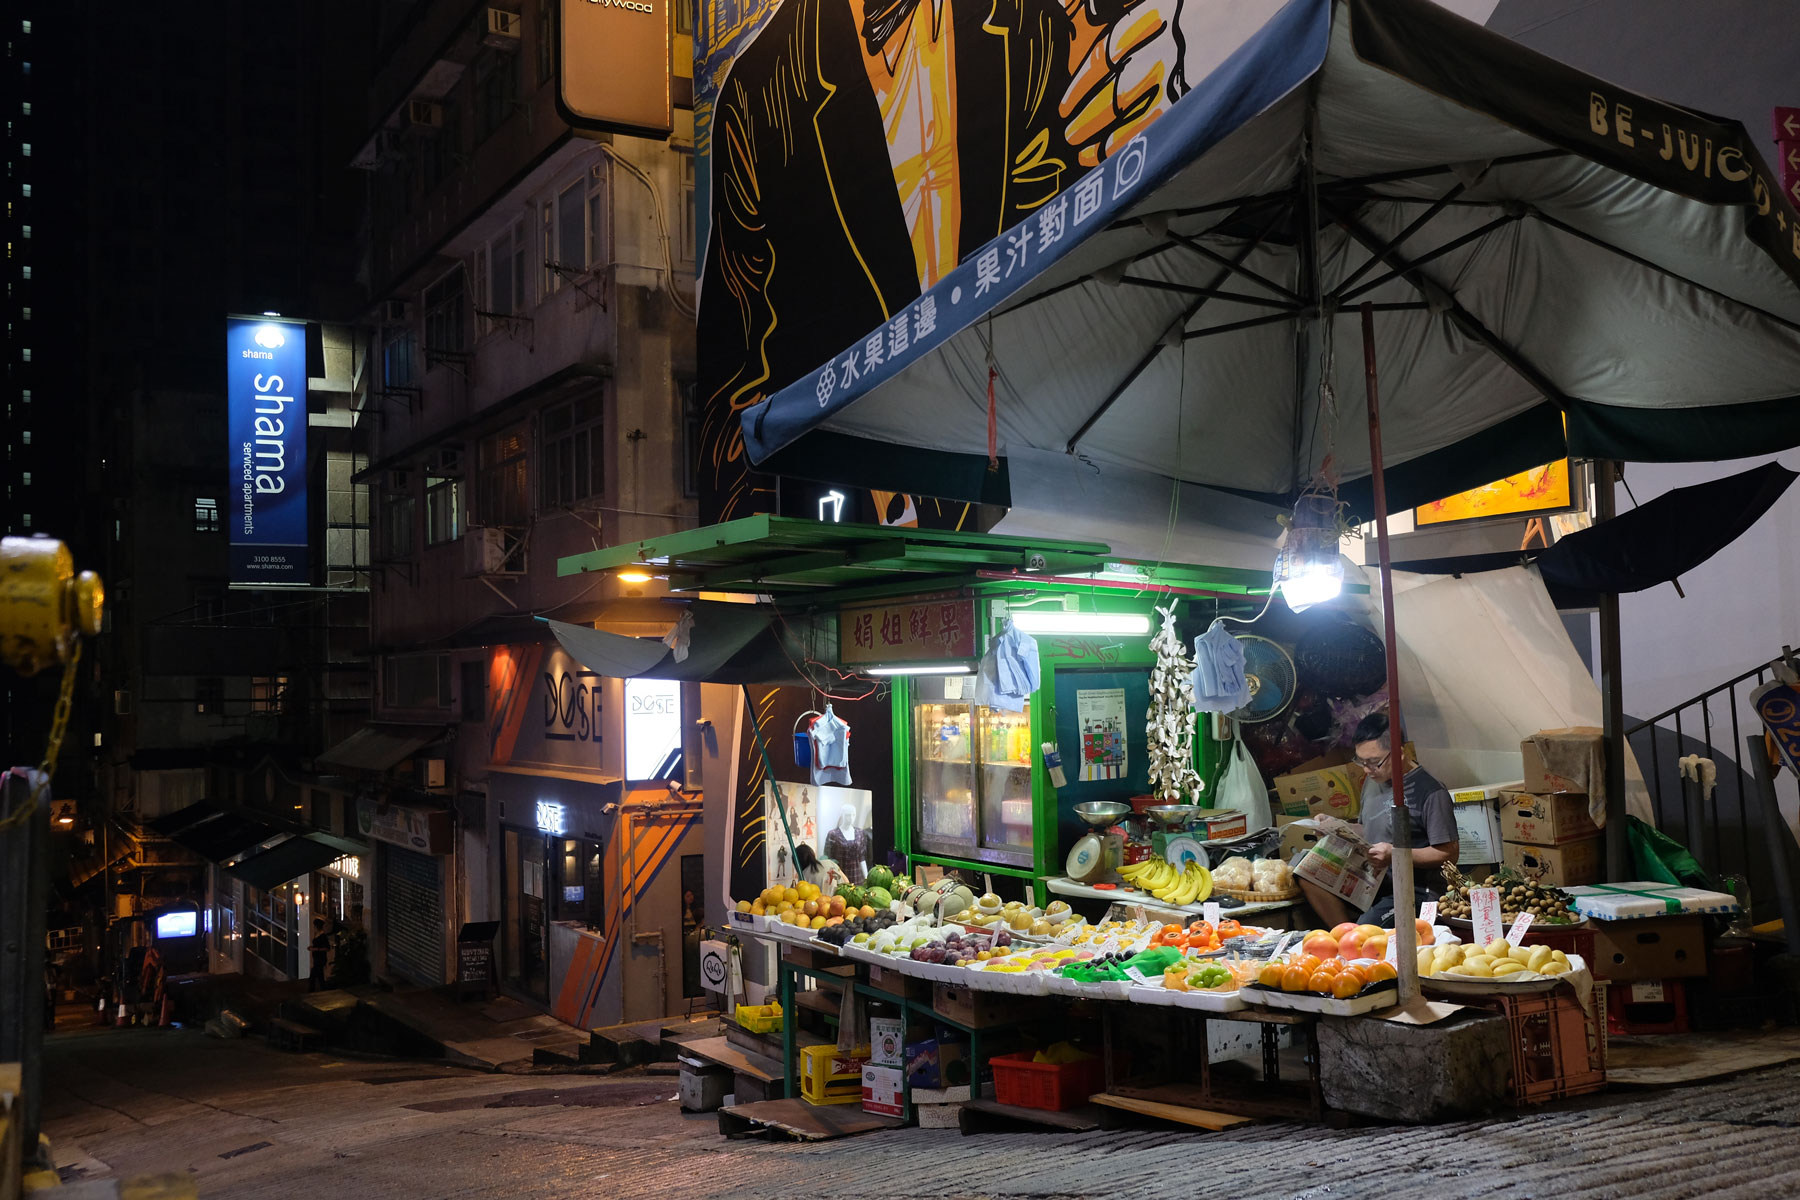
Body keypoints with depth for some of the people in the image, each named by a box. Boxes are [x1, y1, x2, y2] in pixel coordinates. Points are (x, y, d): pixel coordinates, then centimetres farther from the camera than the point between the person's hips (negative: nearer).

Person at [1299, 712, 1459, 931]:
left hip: (1414, 891, -8)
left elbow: (1448, 854, -13)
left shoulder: (1429, 791, -13)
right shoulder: (1373, 781, 12)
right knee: (1309, 875, -13)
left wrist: (1396, 854, -21)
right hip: (1373, 883, 8)